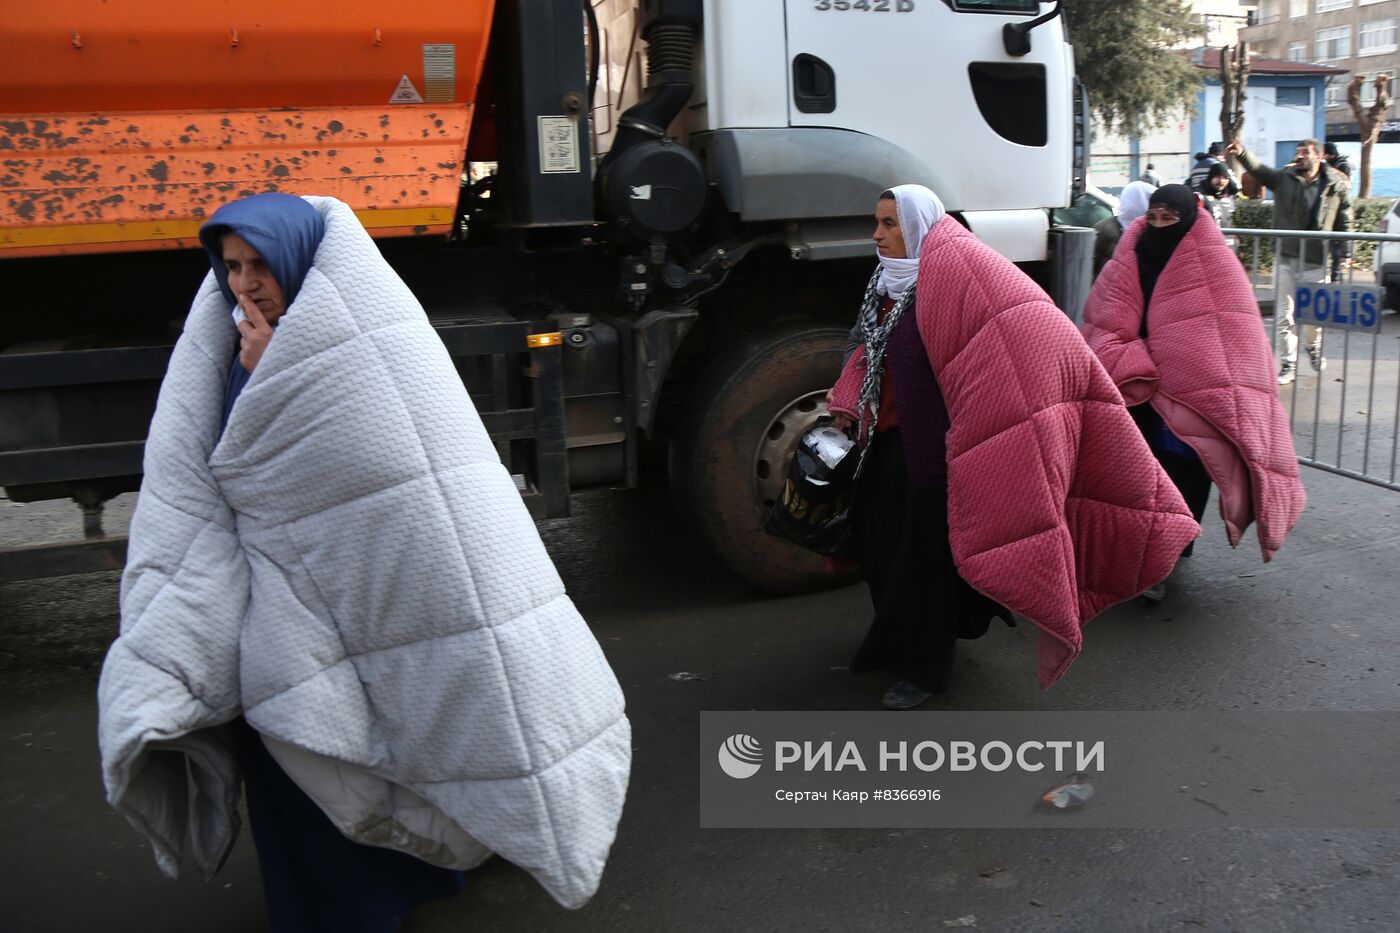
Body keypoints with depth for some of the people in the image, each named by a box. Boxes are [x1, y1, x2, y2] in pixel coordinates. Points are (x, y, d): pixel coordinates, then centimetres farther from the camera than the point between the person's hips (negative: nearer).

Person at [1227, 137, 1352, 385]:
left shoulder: (1337, 184, 2)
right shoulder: (1284, 178, 3)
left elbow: (1344, 222, 5)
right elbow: (1259, 171, -12)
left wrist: (1345, 253, 0)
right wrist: (1243, 154, -30)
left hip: (1317, 262, -1)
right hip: (1285, 259, 1)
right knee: (1285, 315, 3)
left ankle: (1313, 346, 38)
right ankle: (1288, 364, 13)